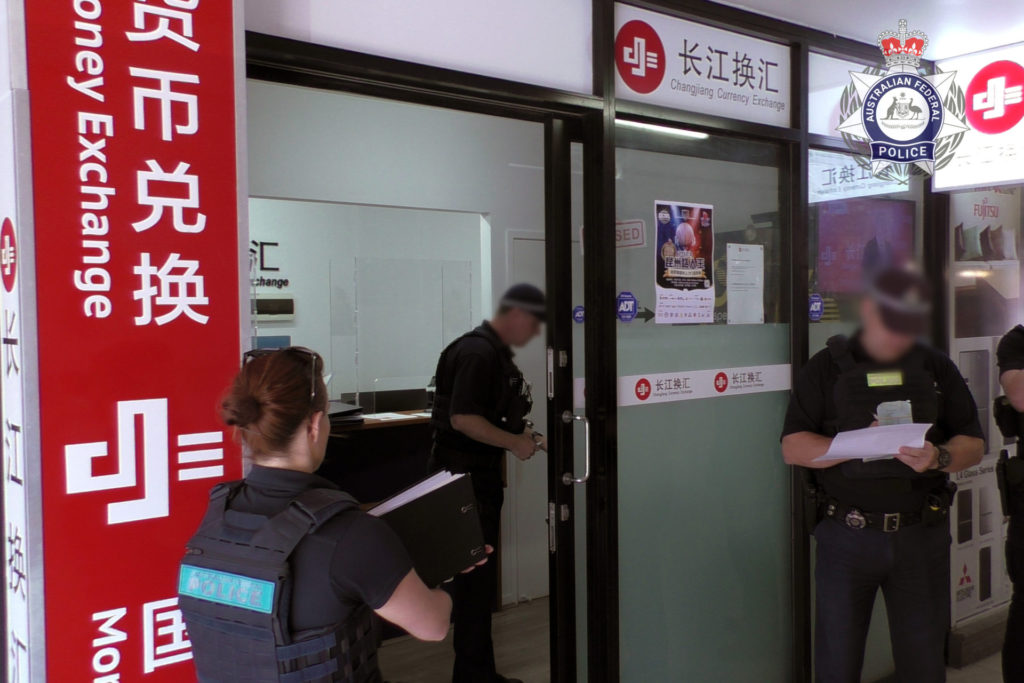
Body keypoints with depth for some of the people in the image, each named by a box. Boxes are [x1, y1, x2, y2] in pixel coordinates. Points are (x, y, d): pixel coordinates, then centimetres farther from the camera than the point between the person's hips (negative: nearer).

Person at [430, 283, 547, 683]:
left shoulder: (497, 353, 13)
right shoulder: (477, 353, -18)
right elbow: (462, 419, -25)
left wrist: (530, 439, 9)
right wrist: (515, 443, -17)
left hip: (482, 478, 10)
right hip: (465, 477, -10)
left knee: (479, 577, 16)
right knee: (476, 578, -3)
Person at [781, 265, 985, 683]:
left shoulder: (938, 369, 8)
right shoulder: (826, 368, 1)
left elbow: (973, 445, 7)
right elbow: (793, 448, -5)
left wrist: (939, 457, -16)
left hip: (922, 537, 2)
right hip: (846, 536, -2)